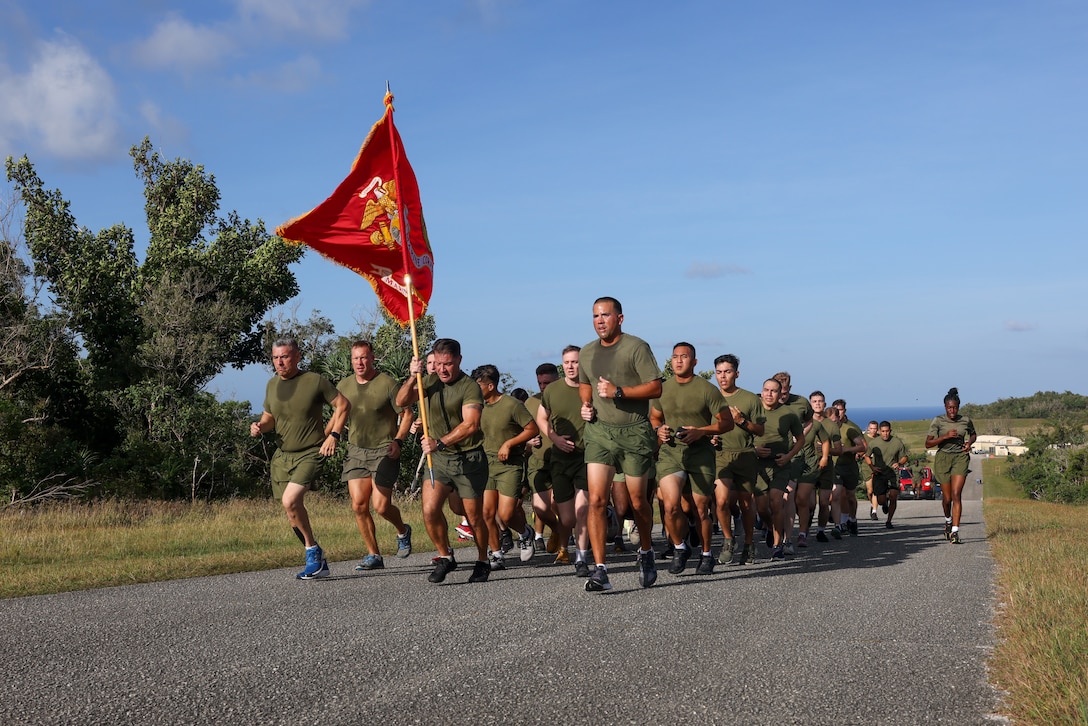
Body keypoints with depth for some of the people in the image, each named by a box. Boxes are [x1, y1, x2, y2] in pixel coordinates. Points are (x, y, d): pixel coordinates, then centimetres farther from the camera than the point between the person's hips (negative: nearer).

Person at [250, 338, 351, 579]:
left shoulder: (315, 381, -9)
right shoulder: (272, 385, 7)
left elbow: (343, 405, 1)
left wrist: (333, 435, -7)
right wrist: (260, 427, -3)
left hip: (310, 454, -6)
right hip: (282, 455, 6)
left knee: (290, 500, -25)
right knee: (293, 511, 7)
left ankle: (312, 550, -6)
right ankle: (318, 562, 21)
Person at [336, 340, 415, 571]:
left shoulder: (388, 384, -9)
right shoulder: (344, 386, 6)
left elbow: (407, 414, -4)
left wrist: (398, 441, -16)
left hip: (384, 452, -5)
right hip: (356, 451, 5)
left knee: (381, 506, -9)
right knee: (359, 505, -4)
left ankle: (403, 531, 24)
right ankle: (374, 555, 9)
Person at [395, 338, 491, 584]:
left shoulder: (469, 387, -13)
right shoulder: (429, 382, 6)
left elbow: (470, 425, -25)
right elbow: (401, 402, -1)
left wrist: (440, 442, -33)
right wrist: (412, 378, -18)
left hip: (468, 460, -4)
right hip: (438, 459, 4)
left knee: (474, 517, 4)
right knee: (429, 510, -11)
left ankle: (482, 562, 26)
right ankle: (445, 557, 8)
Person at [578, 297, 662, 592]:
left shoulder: (636, 347, -6)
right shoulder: (587, 352, 11)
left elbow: (656, 388, -11)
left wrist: (619, 392, -20)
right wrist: (586, 404, 7)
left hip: (634, 432, -3)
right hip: (599, 431, 3)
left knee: (638, 501, 8)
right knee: (596, 499, -11)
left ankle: (646, 552, 35)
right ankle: (600, 570, -11)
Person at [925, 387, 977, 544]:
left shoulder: (966, 420, 3)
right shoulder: (938, 422, -4)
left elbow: (973, 434, 24)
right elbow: (928, 444, -6)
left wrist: (969, 443, 2)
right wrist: (945, 436, -18)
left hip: (961, 457, 0)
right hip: (943, 458, 0)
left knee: (956, 494, -13)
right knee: (947, 498, 6)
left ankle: (955, 532, -15)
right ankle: (948, 521, 39)